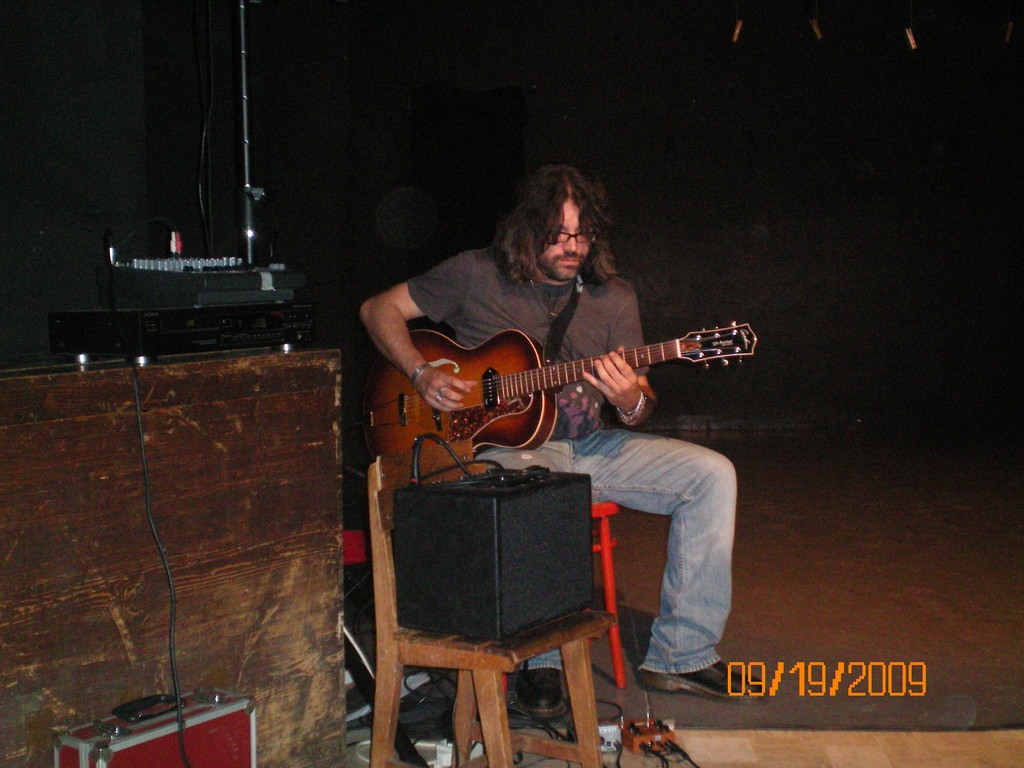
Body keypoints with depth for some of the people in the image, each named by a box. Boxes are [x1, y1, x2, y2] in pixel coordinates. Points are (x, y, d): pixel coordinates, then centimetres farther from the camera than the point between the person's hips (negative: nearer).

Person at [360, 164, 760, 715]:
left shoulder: (613, 298, 7)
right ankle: (539, 659, -16)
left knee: (712, 475, -12)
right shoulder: (476, 275, -2)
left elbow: (641, 404, 9)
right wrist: (422, 375, -11)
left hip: (588, 445, 5)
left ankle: (681, 655, -4)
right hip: (503, 445, -4)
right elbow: (379, 309, 4)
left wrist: (631, 401, -17)